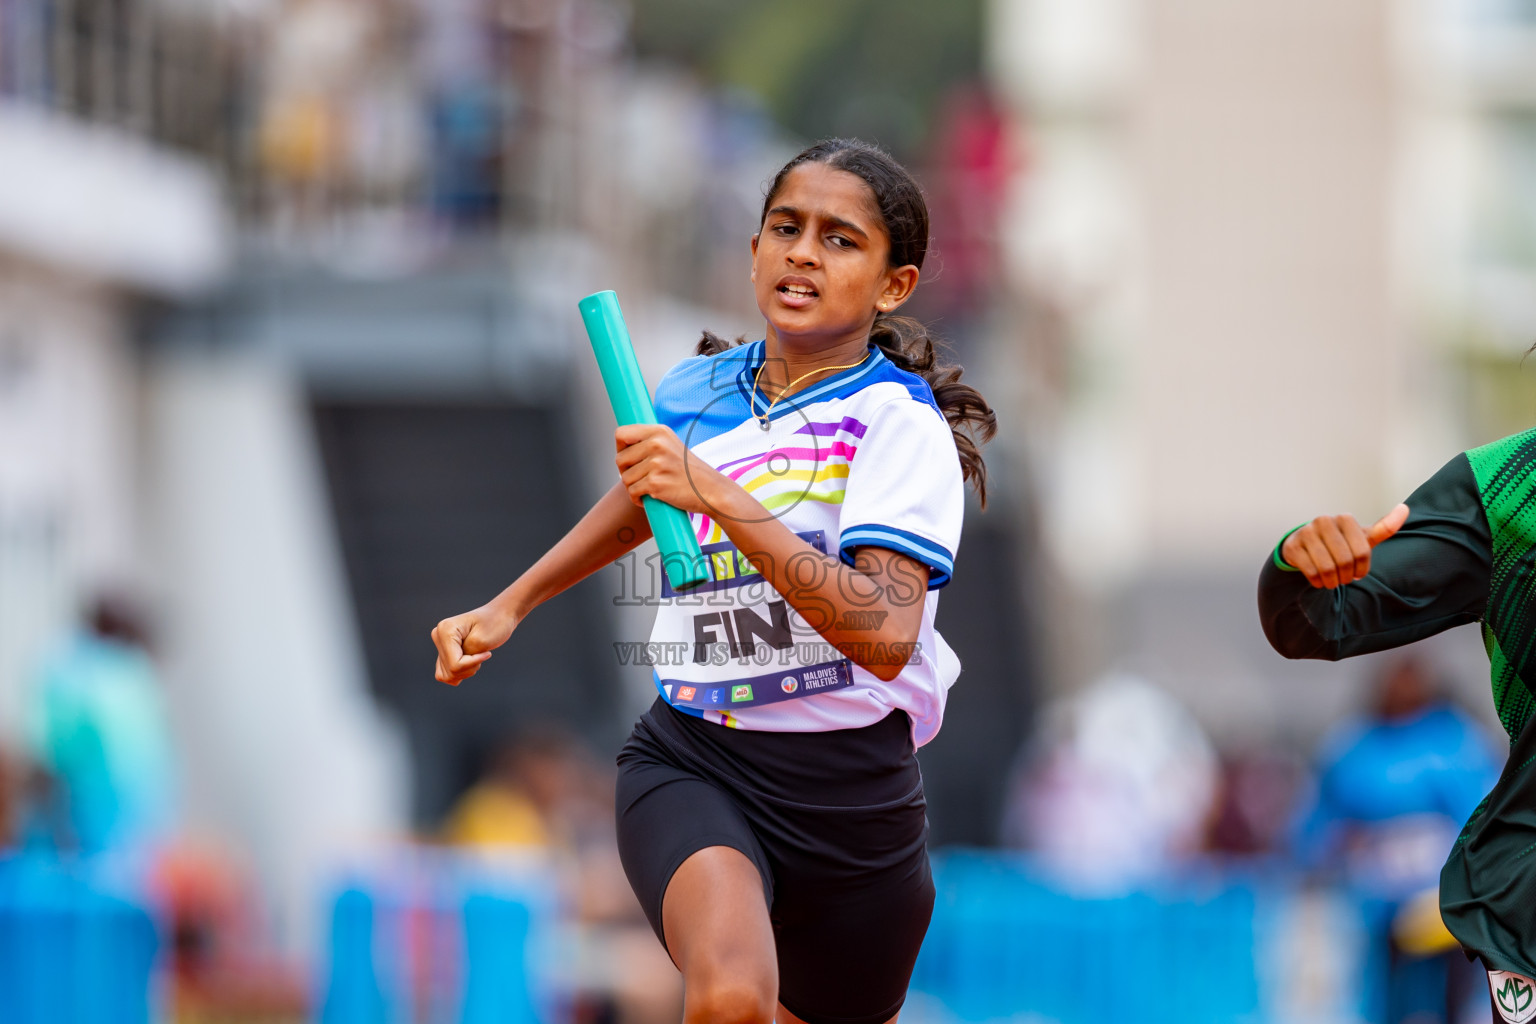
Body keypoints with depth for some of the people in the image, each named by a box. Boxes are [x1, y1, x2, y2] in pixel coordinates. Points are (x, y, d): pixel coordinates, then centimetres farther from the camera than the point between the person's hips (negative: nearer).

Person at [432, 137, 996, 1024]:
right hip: (691, 763, 1)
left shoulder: (902, 425, -10)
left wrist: (721, 499, -31)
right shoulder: (694, 395, 5)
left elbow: (886, 634, -27)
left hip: (855, 802, -1)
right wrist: (509, 606, 33)